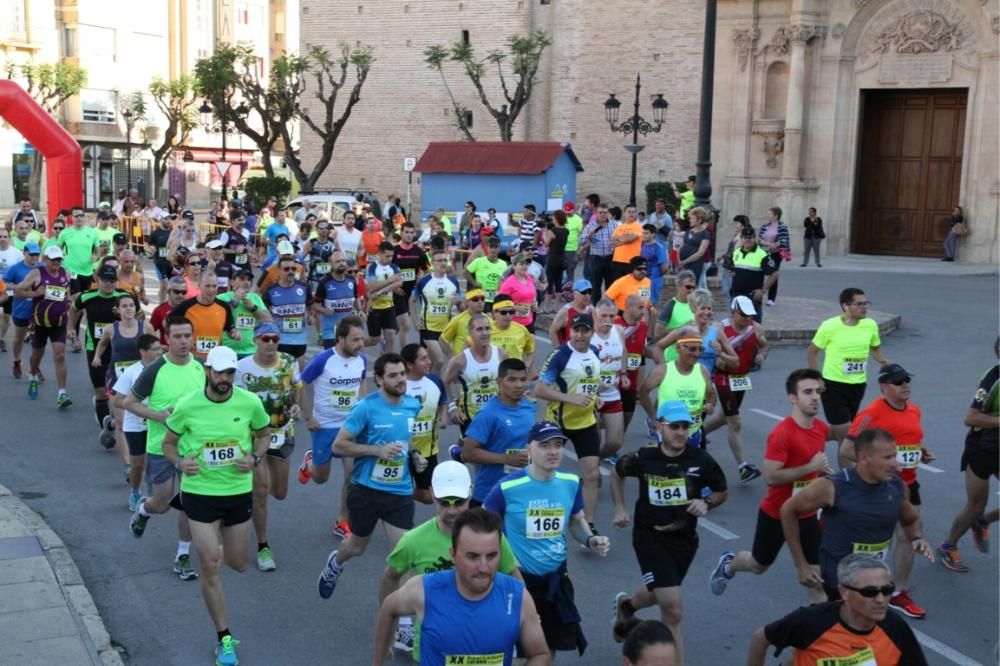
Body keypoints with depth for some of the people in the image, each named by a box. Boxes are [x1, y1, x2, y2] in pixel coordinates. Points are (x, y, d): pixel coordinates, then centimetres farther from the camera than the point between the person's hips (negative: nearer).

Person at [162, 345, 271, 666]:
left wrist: (255, 459, -11)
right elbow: (168, 443, 2)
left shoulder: (250, 402, -10)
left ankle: (214, 549, 52)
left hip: (239, 492, 2)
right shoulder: (187, 406, -12)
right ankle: (224, 638, 14)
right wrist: (179, 462, -19)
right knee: (210, 569, -3)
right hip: (200, 492, -2)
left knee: (237, 565, 14)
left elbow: (264, 434, 8)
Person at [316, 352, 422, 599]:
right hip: (367, 489, -3)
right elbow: (339, 445, -15)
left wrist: (414, 456, -1)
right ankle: (335, 563, 55)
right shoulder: (366, 407, -16)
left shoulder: (413, 405, 0)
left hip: (401, 492, 3)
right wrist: (378, 450, -24)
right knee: (357, 547, 19)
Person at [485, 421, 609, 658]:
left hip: (556, 576, 5)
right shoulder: (508, 487, -19)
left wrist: (590, 540, -7)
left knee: (553, 643, 19)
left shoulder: (570, 482, -5)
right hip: (519, 577, -5)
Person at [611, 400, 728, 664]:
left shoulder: (701, 460, -12)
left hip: (685, 539, 4)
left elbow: (722, 492, 4)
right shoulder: (643, 458, -14)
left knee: (660, 594, 27)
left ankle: (626, 605, 61)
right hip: (650, 537, -4)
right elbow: (617, 473, 9)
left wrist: (706, 502, -16)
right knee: (673, 612, -12)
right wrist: (620, 508, 1)